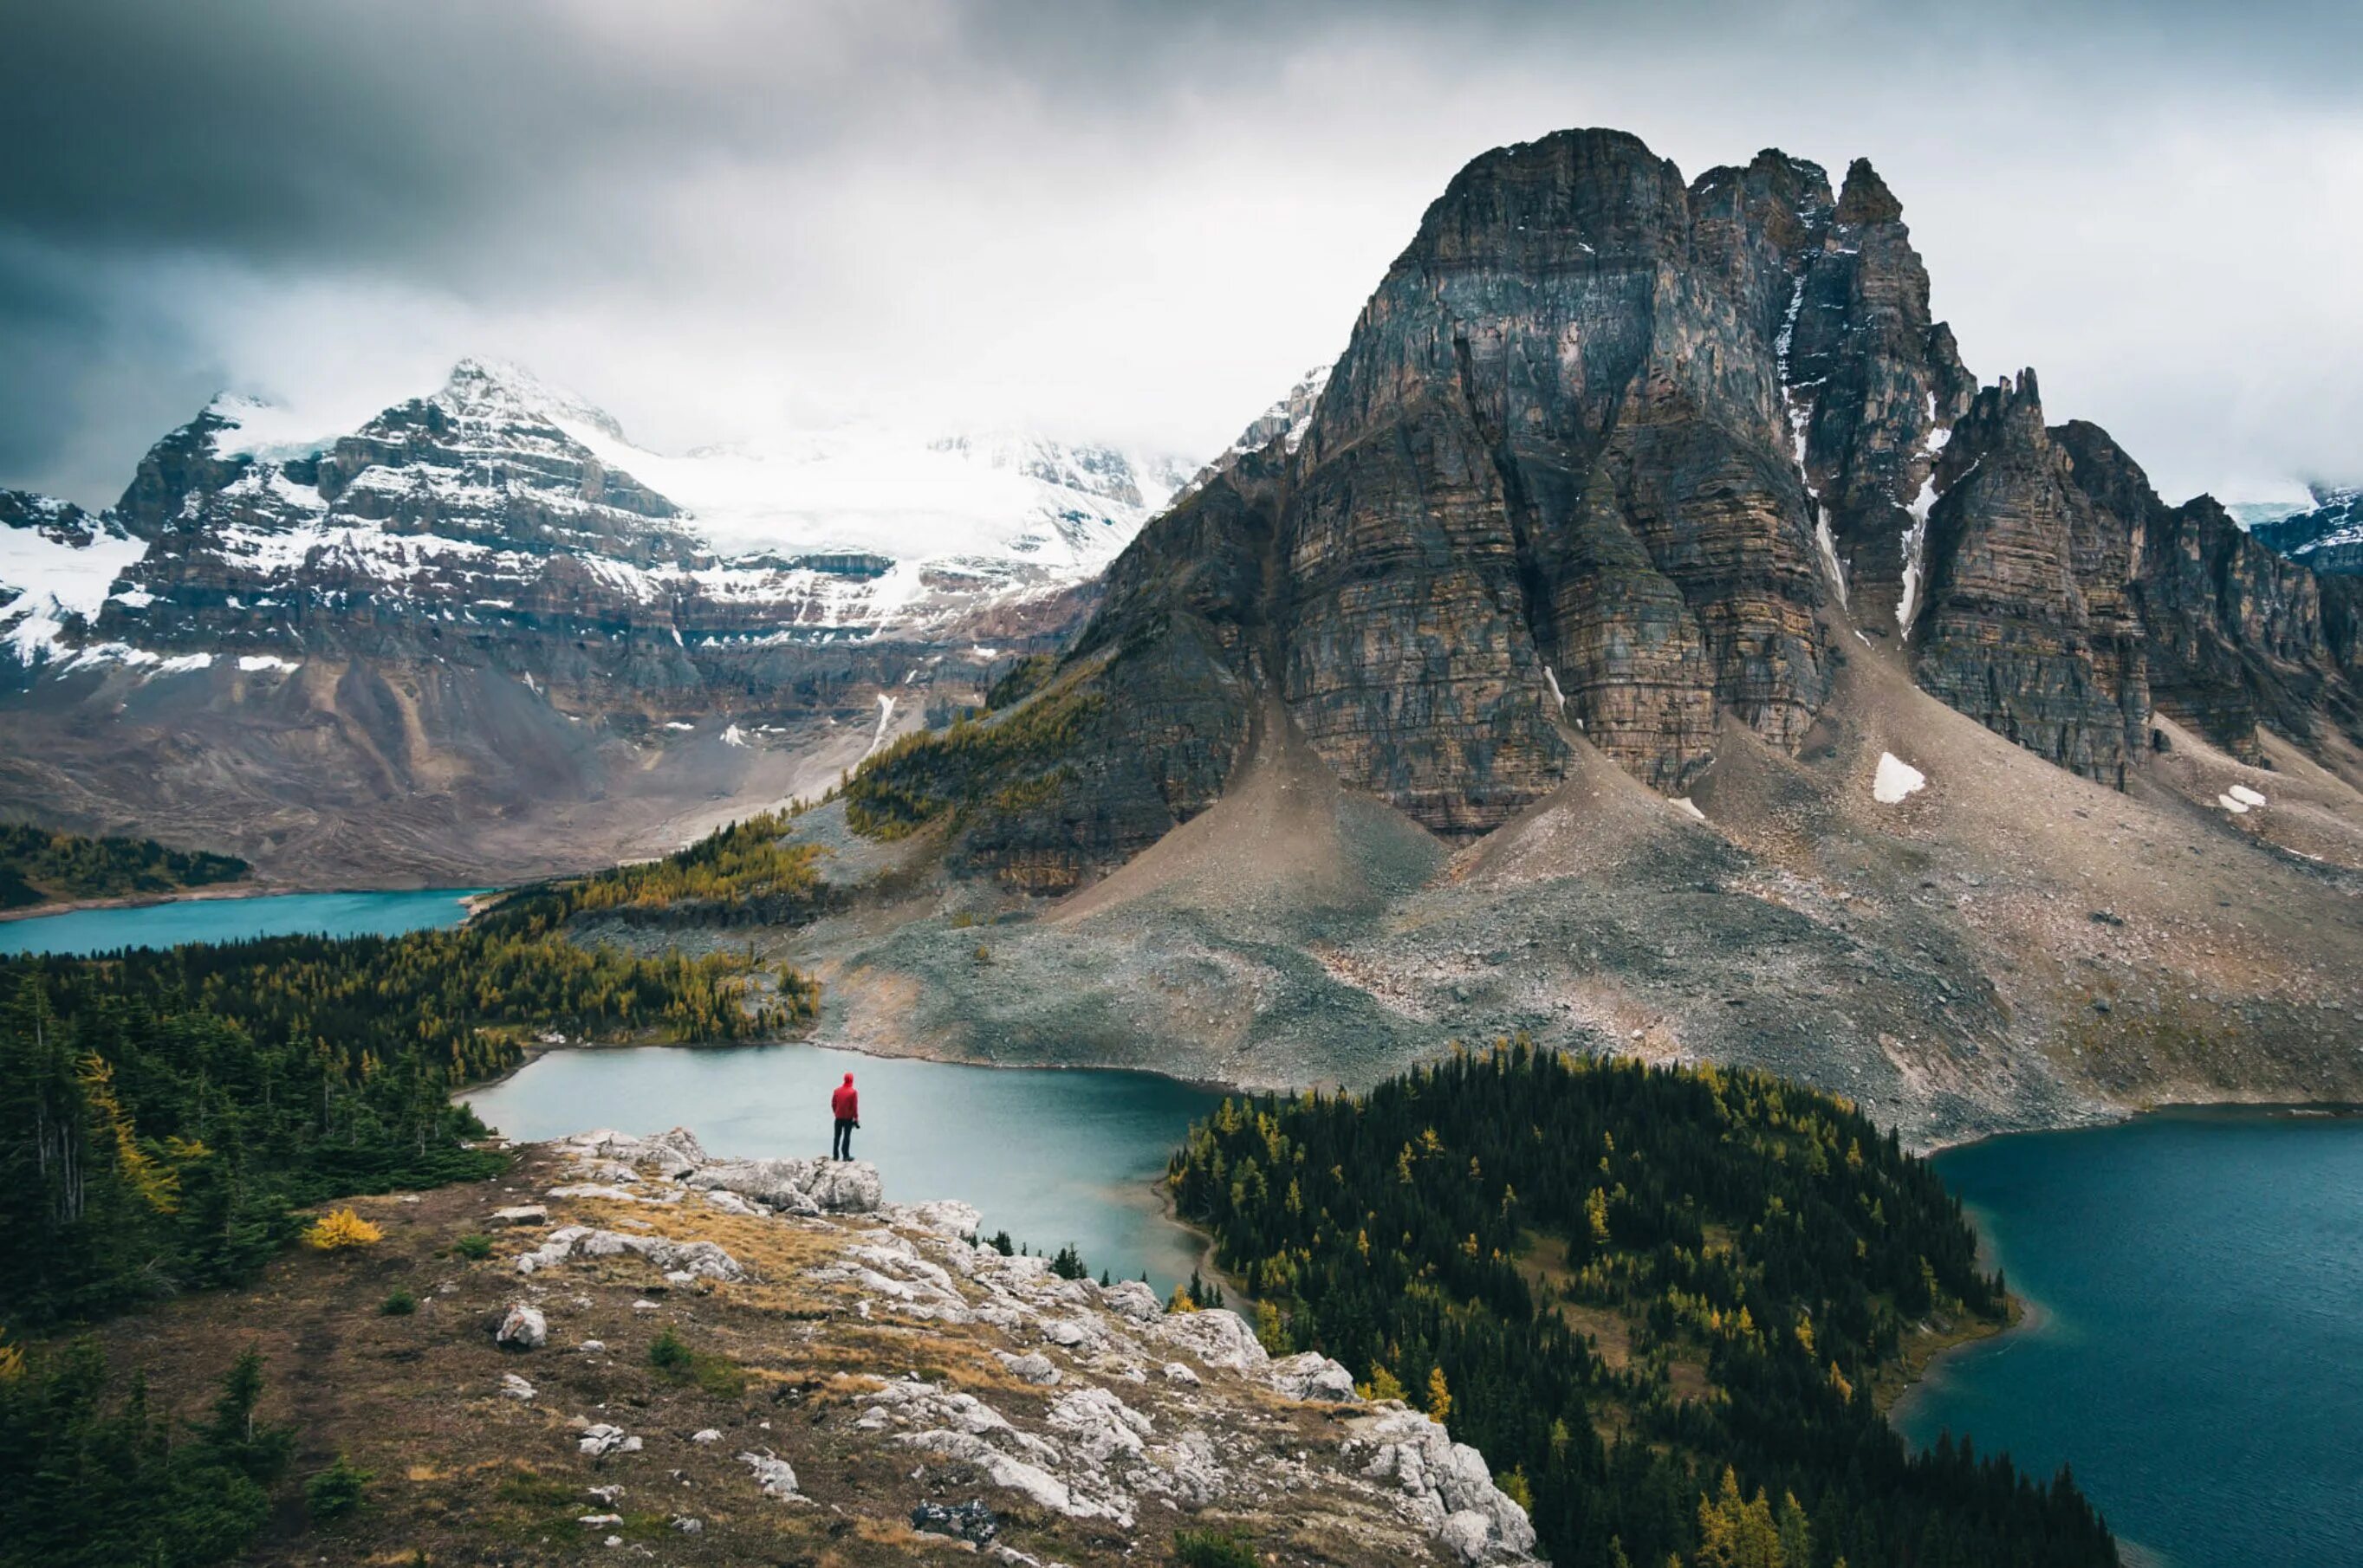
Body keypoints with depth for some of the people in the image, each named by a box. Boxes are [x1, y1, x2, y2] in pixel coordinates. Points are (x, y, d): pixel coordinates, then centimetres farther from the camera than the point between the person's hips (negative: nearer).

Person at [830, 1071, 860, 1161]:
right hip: (848, 1118, -4)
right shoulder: (853, 1092, -15)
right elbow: (854, 1107, -13)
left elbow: (833, 1104, 5)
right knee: (847, 1136, 4)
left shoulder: (837, 1090, -2)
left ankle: (835, 1155, 17)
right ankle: (845, 1156, 5)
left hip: (838, 1117, 4)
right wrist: (856, 1118, -3)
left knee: (837, 1136, 13)